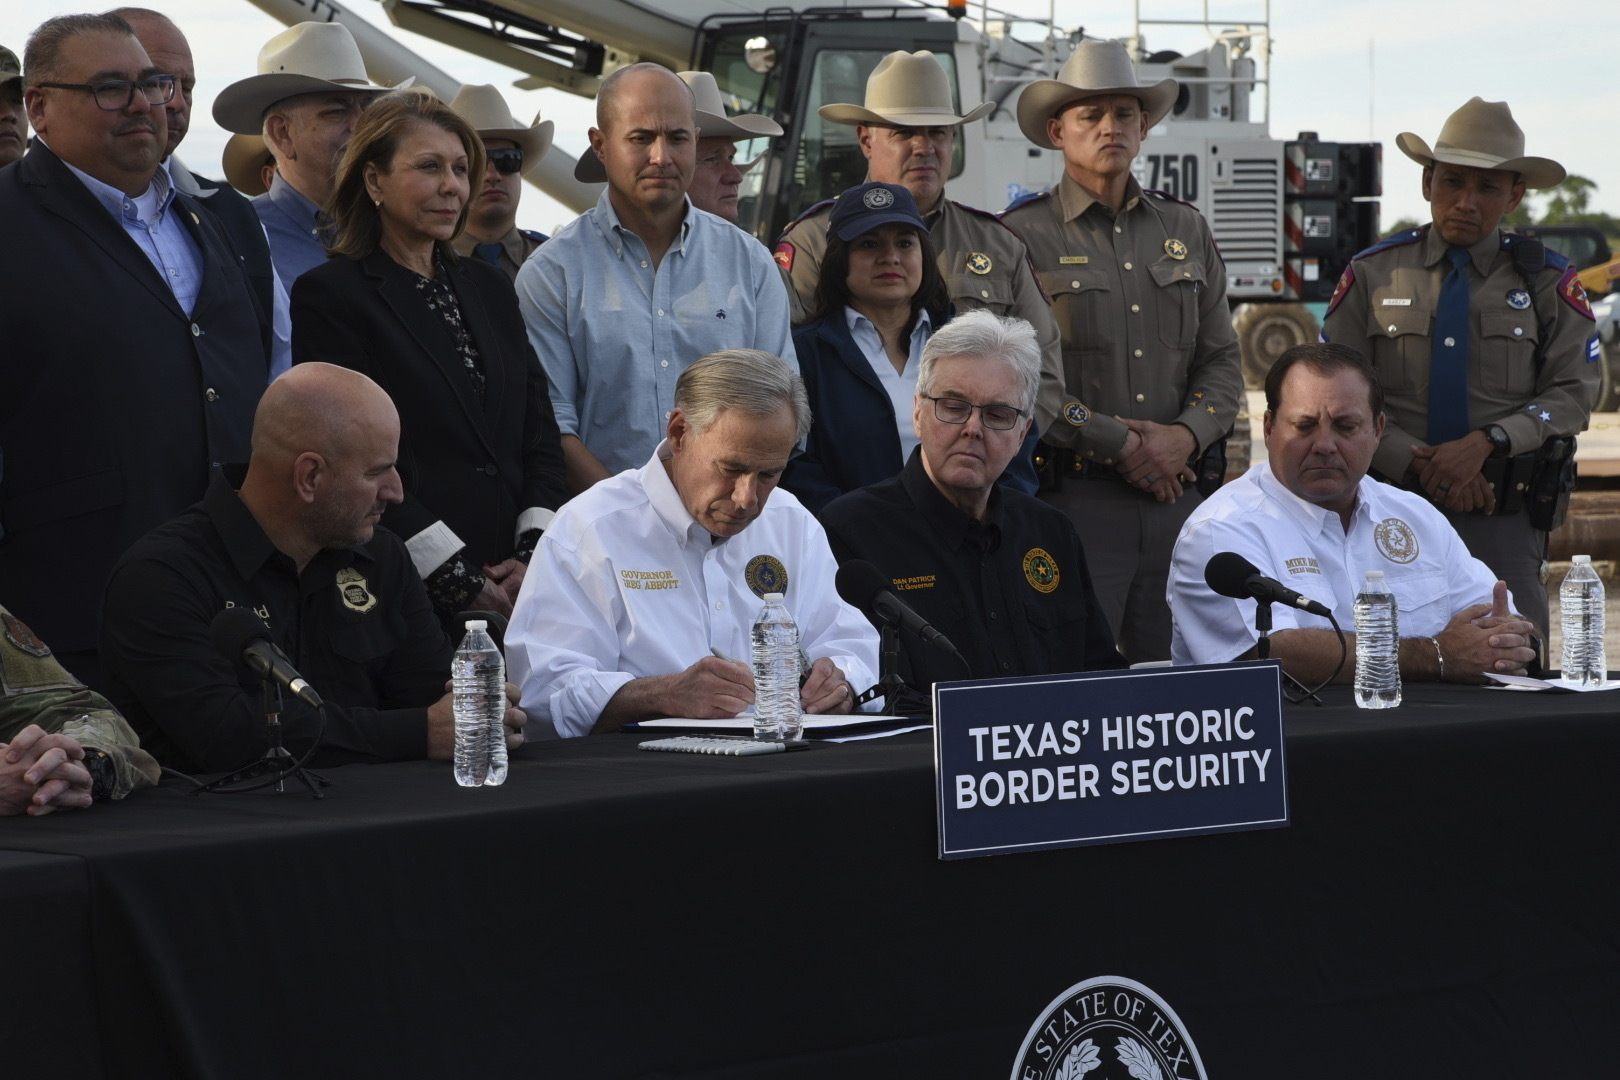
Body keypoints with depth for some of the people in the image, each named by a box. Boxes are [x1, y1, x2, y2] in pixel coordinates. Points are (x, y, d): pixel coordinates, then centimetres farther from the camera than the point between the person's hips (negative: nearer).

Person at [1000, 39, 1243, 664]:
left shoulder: (1186, 231, 17)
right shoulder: (1024, 235, 0)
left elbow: (1222, 361, 15)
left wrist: (1186, 436, -4)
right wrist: (1120, 443, -10)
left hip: (1179, 491, 5)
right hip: (1072, 493, -5)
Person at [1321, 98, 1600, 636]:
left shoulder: (1547, 281, 7)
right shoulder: (1372, 274, 6)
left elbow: (1574, 394, 0)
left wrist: (1486, 443, -15)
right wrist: (1418, 461, -12)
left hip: (1504, 517, 0)